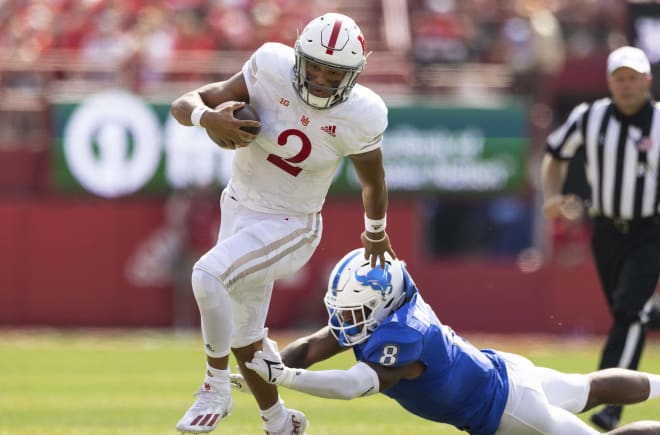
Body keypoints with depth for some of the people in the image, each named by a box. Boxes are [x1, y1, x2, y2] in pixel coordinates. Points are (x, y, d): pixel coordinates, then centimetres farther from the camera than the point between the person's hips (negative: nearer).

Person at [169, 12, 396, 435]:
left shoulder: (359, 117, -20)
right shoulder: (272, 70, -18)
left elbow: (373, 182, 0)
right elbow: (184, 105, -14)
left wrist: (375, 233, 16)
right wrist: (208, 117, -36)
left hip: (289, 226, -4)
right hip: (240, 208, 4)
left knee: (209, 276, -29)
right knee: (243, 339, 17)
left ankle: (216, 389, -10)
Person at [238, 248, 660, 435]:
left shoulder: (404, 337, -39)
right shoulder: (372, 311, -14)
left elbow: (355, 386, -51)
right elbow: (310, 348, -14)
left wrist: (283, 376, -54)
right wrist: (266, 369, -30)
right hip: (499, 371, 9)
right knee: (594, 389, 30)